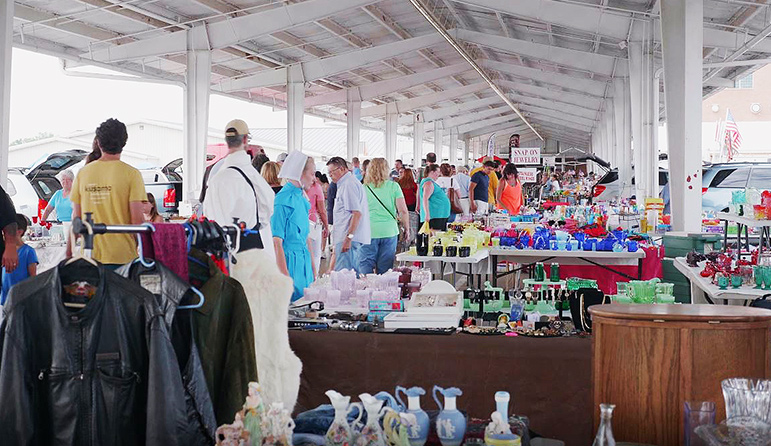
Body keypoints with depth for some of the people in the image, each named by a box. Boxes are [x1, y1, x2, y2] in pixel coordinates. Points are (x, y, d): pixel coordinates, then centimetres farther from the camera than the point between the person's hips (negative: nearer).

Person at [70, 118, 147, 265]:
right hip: (122, 254, -3)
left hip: (91, 253, 4)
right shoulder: (131, 174, -6)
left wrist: (69, 250, 18)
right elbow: (137, 219, -9)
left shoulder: (83, 173, 6)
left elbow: (76, 216, 8)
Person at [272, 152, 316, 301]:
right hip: (289, 261, -9)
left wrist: (312, 266, 20)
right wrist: (285, 277, -21)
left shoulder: (301, 198, 12)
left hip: (304, 261, 9)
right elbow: (276, 243, -18)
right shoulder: (283, 201, -16)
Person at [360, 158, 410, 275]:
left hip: (368, 232, 0)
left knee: (365, 267, 3)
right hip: (389, 232, 1)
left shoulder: (364, 188, 1)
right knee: (385, 270, 7)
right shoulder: (393, 186, 1)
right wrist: (406, 229, 10)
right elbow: (403, 211, -2)